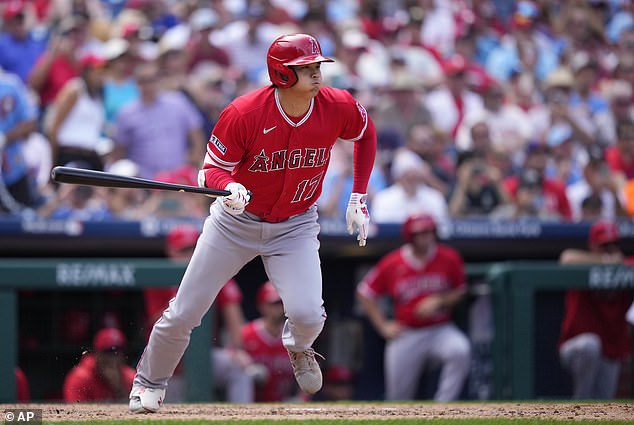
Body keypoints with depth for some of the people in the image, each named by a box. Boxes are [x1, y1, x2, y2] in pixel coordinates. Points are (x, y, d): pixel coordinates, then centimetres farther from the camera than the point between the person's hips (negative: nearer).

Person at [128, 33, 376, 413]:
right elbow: (211, 171, -18)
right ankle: (150, 383, 29)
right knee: (183, 314, 1)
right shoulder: (244, 114, -26)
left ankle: (298, 346, 19)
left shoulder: (338, 108, -18)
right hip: (236, 221, -1)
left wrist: (359, 198, 2)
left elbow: (366, 134, 5)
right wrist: (230, 187, -41)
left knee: (307, 314, -21)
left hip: (296, 225, 1)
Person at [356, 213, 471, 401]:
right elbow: (364, 294, 6)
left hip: (440, 330, 0)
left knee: (461, 350, -33)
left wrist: (439, 301, -11)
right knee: (399, 395, 2)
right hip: (405, 335, 0)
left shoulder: (449, 258, -4)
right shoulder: (391, 264, -5)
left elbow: (460, 291, 8)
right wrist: (383, 326, 0)